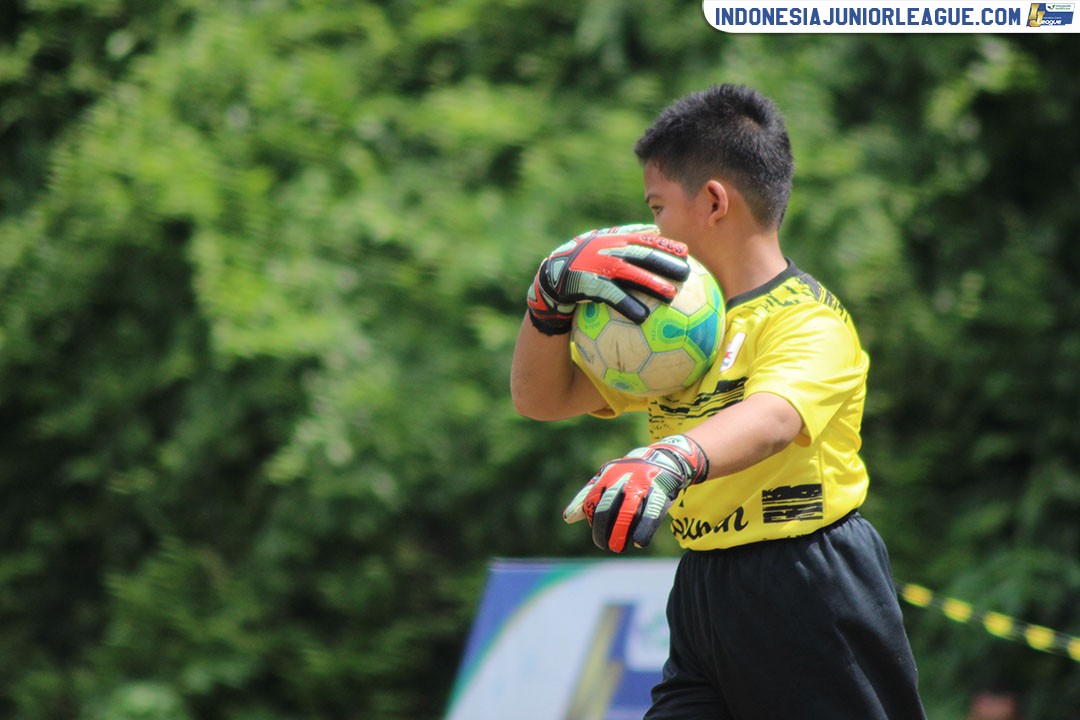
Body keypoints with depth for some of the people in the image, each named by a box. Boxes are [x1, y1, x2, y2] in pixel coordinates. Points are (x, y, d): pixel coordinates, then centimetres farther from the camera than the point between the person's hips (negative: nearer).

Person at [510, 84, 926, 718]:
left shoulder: (810, 320, -12)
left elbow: (773, 417, -33)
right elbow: (542, 398, 17)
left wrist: (671, 460, -54)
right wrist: (553, 295, -3)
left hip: (812, 600, -7)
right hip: (704, 600, 7)